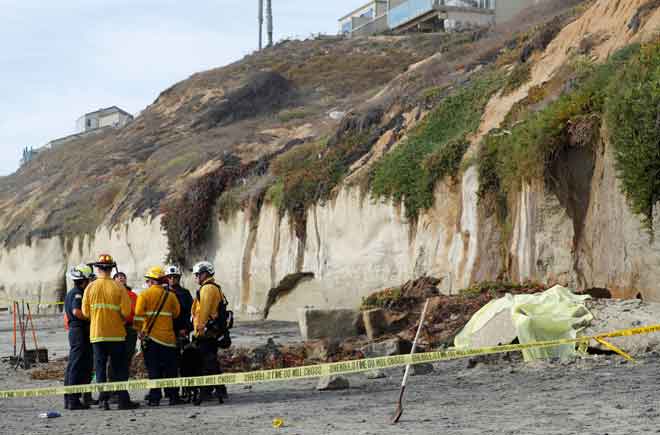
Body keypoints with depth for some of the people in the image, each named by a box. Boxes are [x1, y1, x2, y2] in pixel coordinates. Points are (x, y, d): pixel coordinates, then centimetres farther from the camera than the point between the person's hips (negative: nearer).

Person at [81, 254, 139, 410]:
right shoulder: (118, 287, -6)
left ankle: (103, 399, 2)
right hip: (116, 333, -1)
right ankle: (123, 400, 4)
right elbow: (126, 311, -9)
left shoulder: (90, 288, -2)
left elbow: (85, 312, 0)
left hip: (96, 333, 1)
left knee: (100, 367, 8)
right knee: (119, 368, 5)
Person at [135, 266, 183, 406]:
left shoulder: (144, 294, -5)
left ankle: (155, 397, 1)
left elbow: (139, 313, -11)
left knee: (153, 369, 3)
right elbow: (176, 313, 4)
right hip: (168, 336, 2)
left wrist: (140, 330, 0)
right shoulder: (170, 295, 2)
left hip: (150, 335, -2)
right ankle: (173, 396, 9)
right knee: (169, 368, 9)